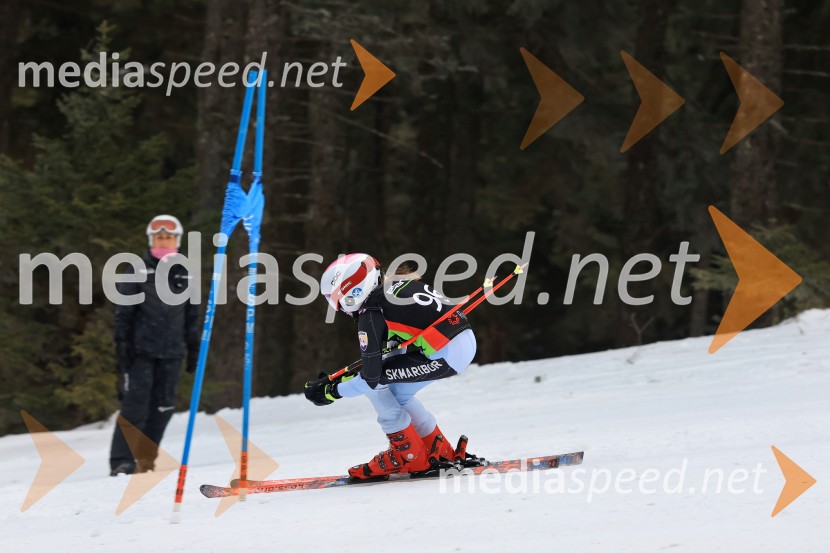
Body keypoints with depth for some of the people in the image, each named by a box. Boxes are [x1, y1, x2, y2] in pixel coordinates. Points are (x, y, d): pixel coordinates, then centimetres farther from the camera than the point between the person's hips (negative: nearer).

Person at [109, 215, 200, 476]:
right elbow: (123, 312, 0)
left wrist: (193, 349, 13)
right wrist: (122, 344, -8)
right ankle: (122, 461, -12)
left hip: (171, 352, 4)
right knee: (136, 403, -12)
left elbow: (191, 316, 17)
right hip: (141, 350, -4)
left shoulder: (185, 276, 12)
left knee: (162, 406, 1)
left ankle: (145, 459, 12)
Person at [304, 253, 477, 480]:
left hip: (445, 355, -9)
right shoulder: (396, 285, 17)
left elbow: (370, 377, -6)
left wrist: (331, 391, 9)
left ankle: (408, 456, 6)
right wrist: (351, 371, 26)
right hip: (468, 342, 9)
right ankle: (440, 452, 25)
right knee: (395, 392, 21)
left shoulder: (370, 314, -7)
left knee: (375, 383, 2)